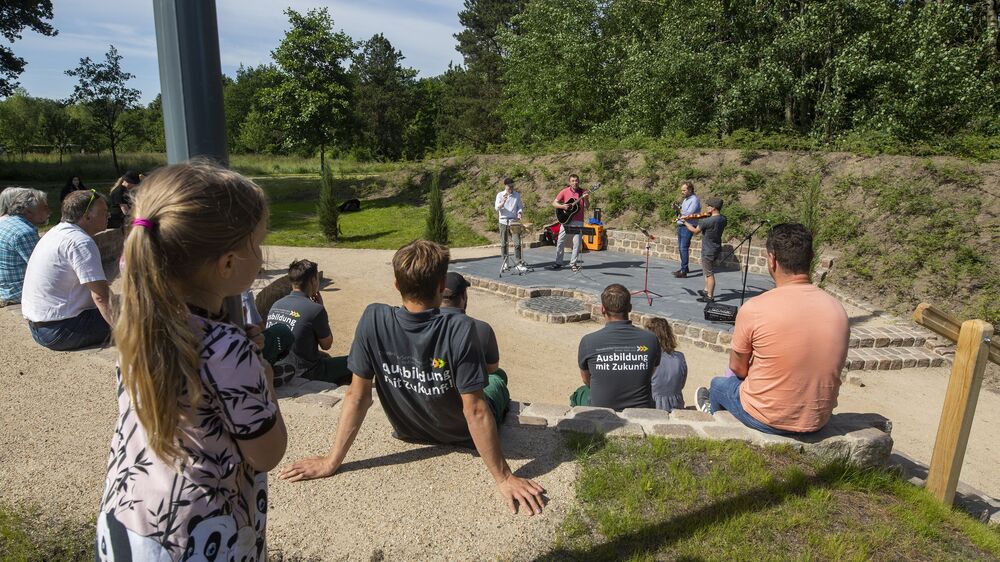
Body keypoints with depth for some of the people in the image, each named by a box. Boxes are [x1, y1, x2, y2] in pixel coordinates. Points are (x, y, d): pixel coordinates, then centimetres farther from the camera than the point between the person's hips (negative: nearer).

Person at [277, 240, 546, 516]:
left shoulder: (373, 320, -28)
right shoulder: (460, 329, -37)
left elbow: (357, 395, -22)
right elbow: (475, 412, -33)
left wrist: (331, 462, -11)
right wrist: (504, 479, -23)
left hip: (408, 432, 3)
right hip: (463, 437, -2)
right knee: (496, 382, 32)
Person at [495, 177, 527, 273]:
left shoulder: (517, 195, 7)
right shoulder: (500, 195, 3)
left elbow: (520, 207, 13)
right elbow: (497, 208, -5)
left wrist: (519, 213, -9)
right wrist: (503, 202, -24)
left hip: (514, 221, 1)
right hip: (503, 222, 0)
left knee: (517, 243, -9)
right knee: (503, 244, 5)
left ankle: (518, 263, -8)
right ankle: (505, 262, 19)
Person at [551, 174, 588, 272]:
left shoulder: (583, 192, 2)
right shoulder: (565, 191, 1)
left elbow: (586, 207, -5)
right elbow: (554, 203, 1)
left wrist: (585, 199, -22)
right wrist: (562, 206, -15)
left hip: (578, 222, 0)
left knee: (577, 243, 0)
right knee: (560, 242, 2)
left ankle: (573, 263, 10)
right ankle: (558, 262, 12)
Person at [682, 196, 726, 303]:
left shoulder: (707, 221, -24)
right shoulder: (723, 219, -2)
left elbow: (695, 231, -11)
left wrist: (686, 223, 3)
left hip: (708, 251, -8)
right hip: (716, 249, 8)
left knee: (709, 274, 1)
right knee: (707, 271, 25)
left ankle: (710, 297, 9)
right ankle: (706, 290, 39)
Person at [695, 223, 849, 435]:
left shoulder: (753, 309, -23)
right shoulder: (837, 309, -8)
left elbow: (738, 368, -9)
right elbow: (826, 369, 6)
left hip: (766, 420, -4)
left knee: (719, 384, 27)